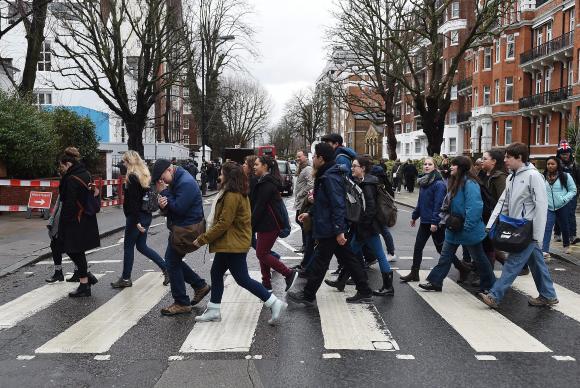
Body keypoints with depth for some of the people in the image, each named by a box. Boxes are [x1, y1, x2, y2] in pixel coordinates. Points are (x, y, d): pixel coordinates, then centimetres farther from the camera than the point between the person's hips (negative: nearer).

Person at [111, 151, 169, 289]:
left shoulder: (132, 177, -15)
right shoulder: (145, 174, 10)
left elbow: (133, 201, -20)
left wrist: (136, 221, -22)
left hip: (136, 217, -8)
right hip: (147, 215, 8)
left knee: (128, 246, 4)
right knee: (141, 246, 15)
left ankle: (126, 279, 14)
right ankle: (166, 268, 10)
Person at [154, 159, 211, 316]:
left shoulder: (186, 183, -21)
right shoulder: (174, 182, 10)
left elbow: (179, 208, -26)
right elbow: (170, 207, 11)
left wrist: (164, 192, -18)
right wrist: (163, 204, -14)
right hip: (179, 228, 10)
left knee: (173, 262, -3)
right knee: (173, 260, 16)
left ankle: (181, 303, 8)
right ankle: (200, 285, 27)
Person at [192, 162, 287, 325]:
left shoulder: (232, 196, -21)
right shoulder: (239, 194, 12)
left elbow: (223, 224, -22)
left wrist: (203, 239, -14)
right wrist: (206, 236, 12)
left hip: (234, 244, -11)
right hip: (229, 243, 11)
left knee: (242, 279, -4)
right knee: (216, 273, 15)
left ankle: (275, 304, -1)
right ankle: (213, 311, 25)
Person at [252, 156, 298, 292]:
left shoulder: (267, 184, -18)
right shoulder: (266, 181, 15)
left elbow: (259, 207, -20)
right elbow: (256, 203, 18)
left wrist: (251, 225, -15)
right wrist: (254, 224, 17)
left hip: (269, 225, -10)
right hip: (266, 224, 10)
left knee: (261, 254, -4)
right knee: (263, 253, 12)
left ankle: (289, 273, 1)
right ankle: (266, 283, 19)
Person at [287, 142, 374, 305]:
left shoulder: (330, 178, -20)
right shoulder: (326, 175, 12)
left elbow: (338, 205, -26)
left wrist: (338, 230, -27)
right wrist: (310, 213, 22)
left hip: (330, 230, -10)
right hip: (334, 229, 10)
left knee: (319, 261, 3)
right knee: (347, 259, 13)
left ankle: (308, 295, 16)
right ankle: (364, 293, 20)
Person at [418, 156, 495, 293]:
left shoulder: (469, 184, -22)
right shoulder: (455, 182, 8)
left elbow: (474, 207, -27)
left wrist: (467, 226, -25)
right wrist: (447, 218, 5)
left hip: (469, 230, -9)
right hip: (453, 229, 9)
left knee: (479, 258, 8)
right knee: (445, 256, 11)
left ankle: (489, 285, 24)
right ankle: (435, 282, 18)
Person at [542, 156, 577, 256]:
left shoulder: (565, 176, -4)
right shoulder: (544, 177, 3)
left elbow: (573, 190, -2)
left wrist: (564, 199, -15)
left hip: (562, 207, -1)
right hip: (549, 207, 1)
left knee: (564, 227, 15)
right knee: (547, 227, -13)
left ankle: (566, 246, 40)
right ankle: (545, 251, -19)